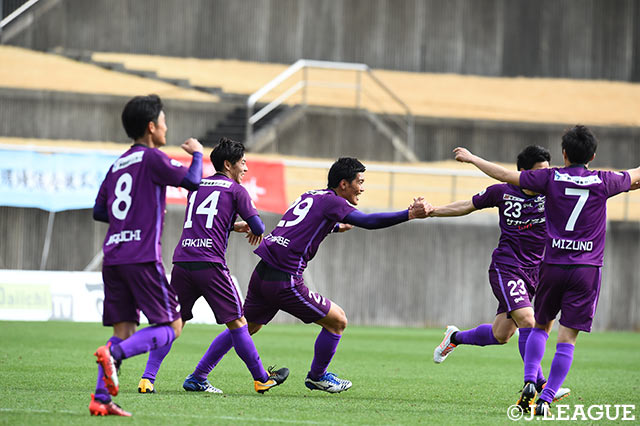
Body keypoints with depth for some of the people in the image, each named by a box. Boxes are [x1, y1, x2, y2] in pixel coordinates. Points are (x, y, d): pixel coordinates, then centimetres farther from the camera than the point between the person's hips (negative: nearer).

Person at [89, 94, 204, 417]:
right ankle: (114, 353, -23)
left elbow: (99, 211, 22)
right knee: (172, 326, -2)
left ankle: (100, 399, -4)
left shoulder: (118, 164, 18)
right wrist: (197, 153, 8)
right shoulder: (151, 158, -4)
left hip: (112, 257, 7)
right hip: (142, 257, -7)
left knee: (124, 330, 9)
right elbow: (192, 181, -12)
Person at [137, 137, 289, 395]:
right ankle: (261, 378, 13)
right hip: (210, 265, -5)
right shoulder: (235, 190, 5)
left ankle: (147, 379, -4)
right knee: (236, 322, 4)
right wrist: (253, 230, 26)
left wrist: (238, 226, 31)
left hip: (181, 262, 5)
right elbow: (257, 227, 2)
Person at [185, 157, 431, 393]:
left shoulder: (310, 196, 19)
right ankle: (316, 377, 20)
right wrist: (410, 214, -21)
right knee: (337, 321, 5)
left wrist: (335, 227, 52)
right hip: (285, 281, -9)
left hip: (262, 275, 9)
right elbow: (367, 221, -20)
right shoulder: (332, 201, -6)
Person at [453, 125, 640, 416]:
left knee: (540, 326, 20)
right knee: (567, 337, 0)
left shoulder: (551, 178, -1)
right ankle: (546, 399, -6)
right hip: (587, 269, -1)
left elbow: (505, 175, 4)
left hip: (553, 266, 1)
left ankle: (529, 383, 4)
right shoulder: (603, 182, 0)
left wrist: (471, 158, 18)